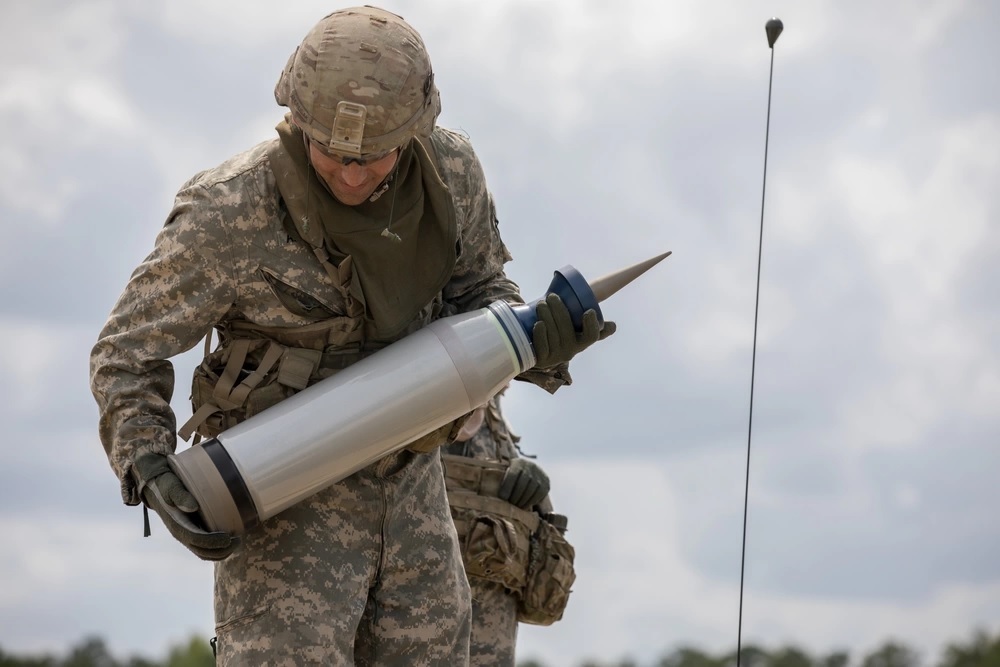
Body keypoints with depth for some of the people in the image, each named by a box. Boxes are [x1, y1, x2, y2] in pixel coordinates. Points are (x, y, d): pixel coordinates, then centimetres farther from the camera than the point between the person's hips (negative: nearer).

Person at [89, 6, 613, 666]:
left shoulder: (452, 170, -9)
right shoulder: (229, 213, -22)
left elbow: (476, 288, 8)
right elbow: (126, 356, -12)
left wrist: (536, 343, -15)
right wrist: (153, 475, -28)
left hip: (409, 486, 5)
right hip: (287, 504, -5)